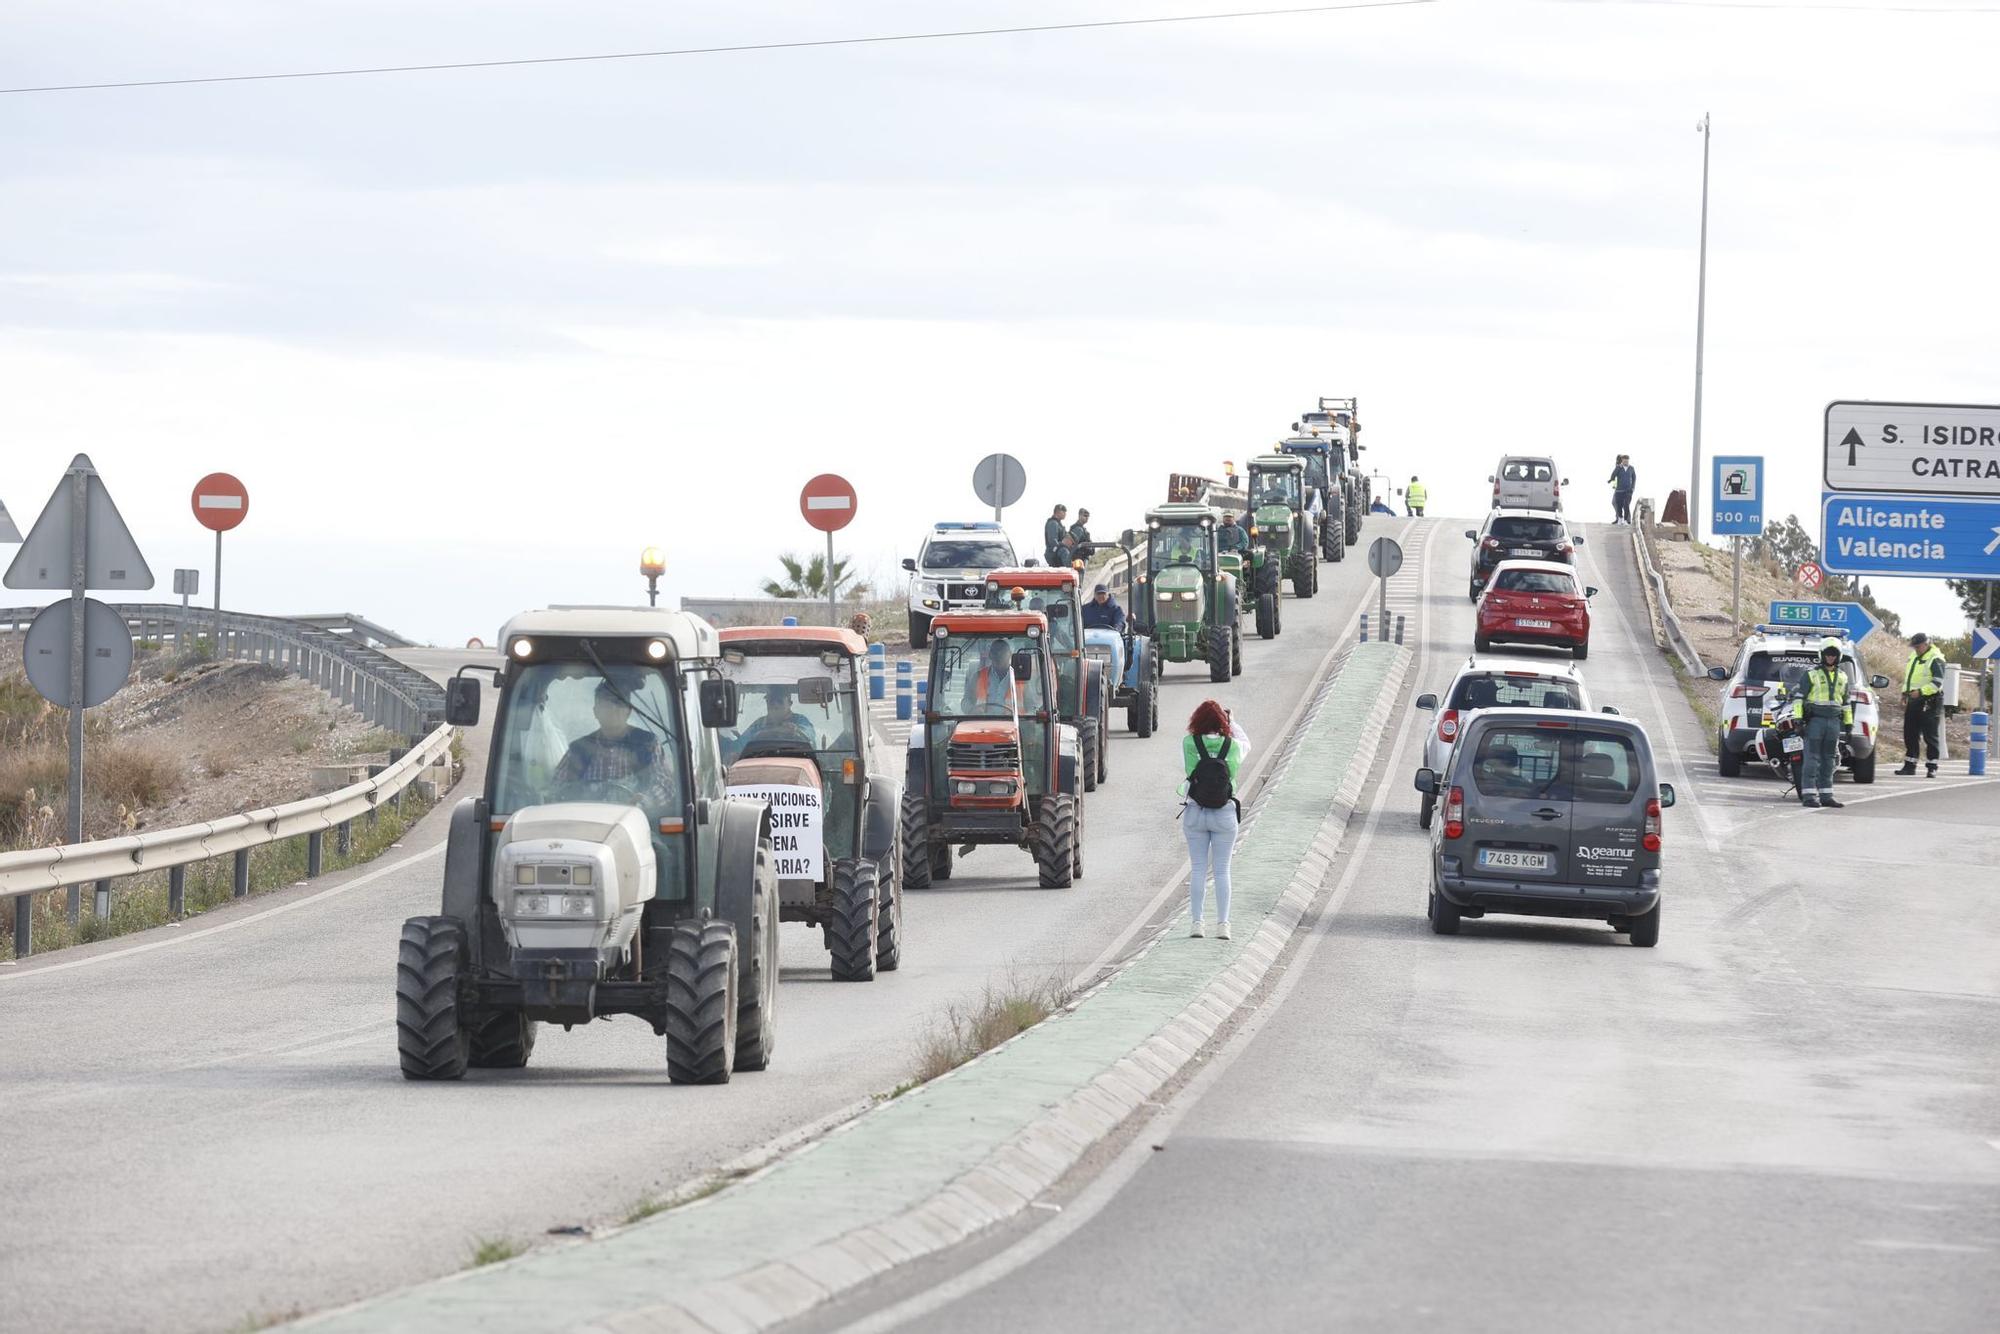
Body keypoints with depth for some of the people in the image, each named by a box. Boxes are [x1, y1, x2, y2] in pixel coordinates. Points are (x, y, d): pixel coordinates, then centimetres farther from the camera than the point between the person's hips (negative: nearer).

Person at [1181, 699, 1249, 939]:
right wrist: (1231, 722, 27)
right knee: (1222, 870, 5)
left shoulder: (1187, 744, -8)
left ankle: (1196, 922, 4)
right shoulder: (1232, 746, -6)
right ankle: (1222, 924, 3)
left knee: (1197, 869, 6)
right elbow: (1246, 744, 17)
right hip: (1224, 814, 0)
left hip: (1195, 812, 0)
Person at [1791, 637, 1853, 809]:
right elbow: (1799, 696, -2)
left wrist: (1848, 723, 19)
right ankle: (1809, 795, -12)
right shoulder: (1812, 674, 1)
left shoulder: (1842, 677, 17)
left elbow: (1847, 702, 23)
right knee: (1812, 759, -9)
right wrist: (1797, 718, -10)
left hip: (1834, 722, 5)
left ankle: (1826, 795, 10)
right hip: (1815, 720, -5)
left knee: (1829, 761, 7)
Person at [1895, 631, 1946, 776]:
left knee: (1930, 736, -5)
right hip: (1913, 702, 8)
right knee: (1910, 735, 9)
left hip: (1929, 703, -8)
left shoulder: (1935, 660, -11)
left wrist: (1920, 692, -25)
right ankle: (1909, 766, 15)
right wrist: (1905, 694, 16)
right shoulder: (1913, 657, 15)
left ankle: (1932, 768, 0)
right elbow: (1907, 677, 26)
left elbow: (1937, 683, -18)